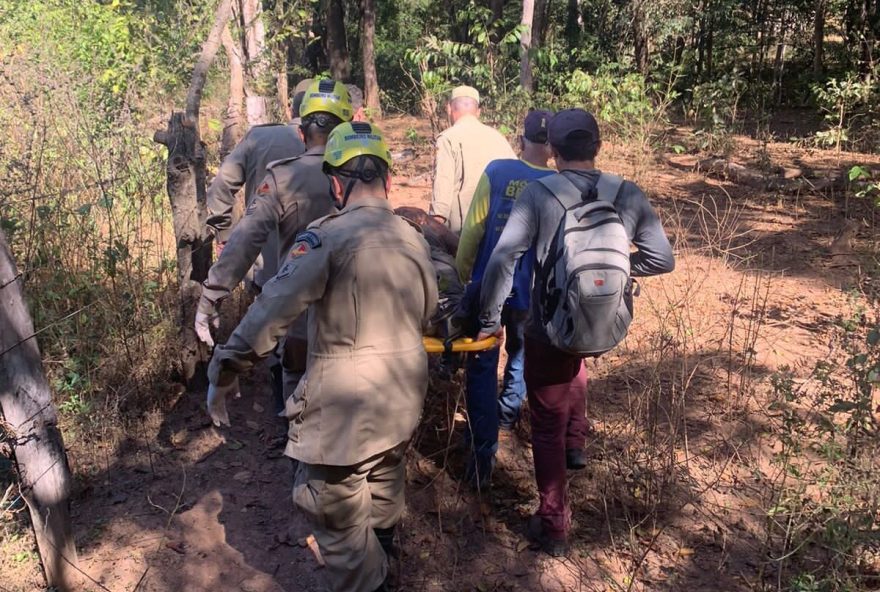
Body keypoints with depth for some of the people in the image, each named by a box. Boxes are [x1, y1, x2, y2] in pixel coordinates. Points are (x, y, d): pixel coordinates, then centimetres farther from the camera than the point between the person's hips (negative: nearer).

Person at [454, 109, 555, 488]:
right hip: (529, 294, 2)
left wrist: (462, 273, 3)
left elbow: (473, 229, -10)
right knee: (521, 353, 30)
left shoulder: (496, 171, -10)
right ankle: (509, 411, 47)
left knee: (482, 368, 7)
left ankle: (482, 456, 6)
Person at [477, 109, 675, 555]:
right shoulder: (629, 195, -7)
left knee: (548, 426, 13)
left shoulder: (538, 194, -17)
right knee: (574, 362, 40)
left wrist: (489, 320, -8)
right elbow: (662, 260, -2)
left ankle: (553, 527, 25)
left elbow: (502, 260, -21)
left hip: (549, 331, -4)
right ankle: (576, 444, 41)